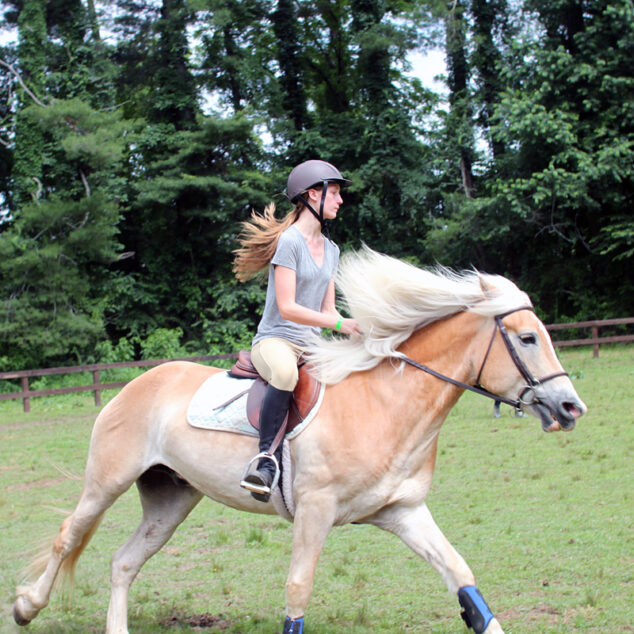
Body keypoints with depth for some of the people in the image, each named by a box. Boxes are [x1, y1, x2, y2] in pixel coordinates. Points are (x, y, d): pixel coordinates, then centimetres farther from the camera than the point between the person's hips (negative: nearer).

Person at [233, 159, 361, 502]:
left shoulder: (331, 249, 17)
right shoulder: (290, 241, -10)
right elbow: (287, 308, -18)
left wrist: (356, 332, -2)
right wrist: (341, 323, -22)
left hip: (312, 346, 8)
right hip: (274, 341, -8)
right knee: (286, 371, -42)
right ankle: (265, 457, -34)